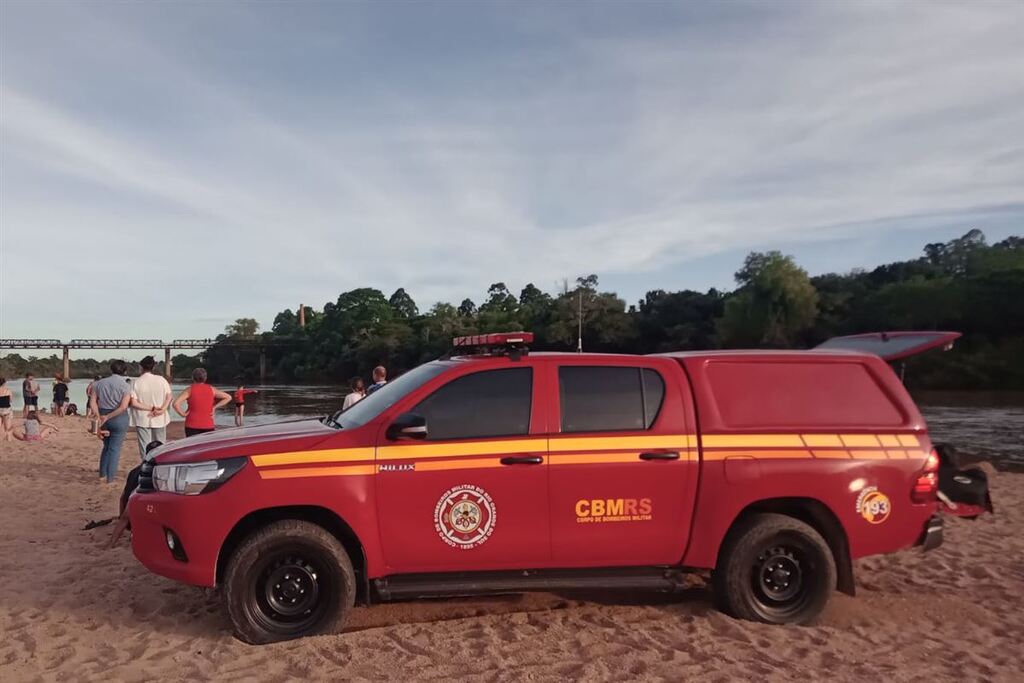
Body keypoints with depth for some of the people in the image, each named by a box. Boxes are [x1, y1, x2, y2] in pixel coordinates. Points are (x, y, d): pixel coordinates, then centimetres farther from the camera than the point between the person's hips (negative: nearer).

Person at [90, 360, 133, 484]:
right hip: (119, 418, -4)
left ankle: (102, 475, 26)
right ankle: (110, 479, 7)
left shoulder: (99, 383, 3)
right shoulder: (126, 386, -10)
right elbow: (123, 407, -20)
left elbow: (92, 402, -2)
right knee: (115, 448, 4)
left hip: (103, 417, 4)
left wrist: (100, 418, -6)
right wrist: (107, 417, -13)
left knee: (106, 446, 21)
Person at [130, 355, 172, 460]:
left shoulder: (137, 382, -7)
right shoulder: (161, 380, -3)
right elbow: (169, 397, -10)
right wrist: (162, 410, -15)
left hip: (143, 420, -1)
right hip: (159, 419, 1)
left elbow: (134, 403, -12)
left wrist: (150, 408, -10)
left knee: (145, 447, 5)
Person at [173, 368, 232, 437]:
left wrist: (183, 414, -1)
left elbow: (176, 403, -14)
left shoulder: (189, 390, -3)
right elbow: (228, 397, 6)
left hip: (192, 425, -2)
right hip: (208, 425, 2)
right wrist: (214, 407, 4)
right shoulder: (211, 389, 3)